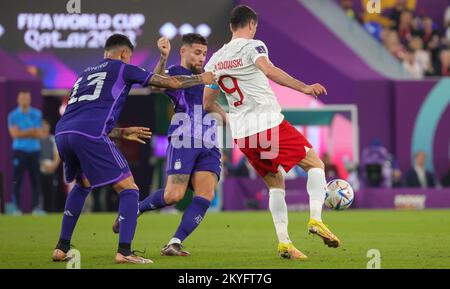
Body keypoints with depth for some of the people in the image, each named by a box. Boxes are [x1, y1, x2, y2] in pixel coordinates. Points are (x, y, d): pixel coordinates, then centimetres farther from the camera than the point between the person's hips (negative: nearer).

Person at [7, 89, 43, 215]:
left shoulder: (37, 114, 8)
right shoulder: (13, 115, 2)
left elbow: (39, 134, 1)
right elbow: (14, 134, -8)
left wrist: (22, 133, -9)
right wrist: (31, 131, -9)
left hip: (34, 151, 2)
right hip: (19, 151, -2)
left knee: (36, 180, 0)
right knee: (17, 180, -6)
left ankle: (37, 207, 2)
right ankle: (16, 207, -5)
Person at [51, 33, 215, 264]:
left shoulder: (85, 74, 32)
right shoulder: (121, 68, 14)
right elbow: (171, 83, 16)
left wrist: (123, 133, 45)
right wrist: (202, 79, 33)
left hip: (62, 133, 7)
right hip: (90, 136, -7)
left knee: (82, 185, 32)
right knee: (128, 190, 4)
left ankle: (62, 248, 27)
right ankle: (124, 251, -10)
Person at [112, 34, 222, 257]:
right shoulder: (174, 73, 1)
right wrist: (163, 57, -39)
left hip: (208, 147, 6)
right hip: (182, 143, -6)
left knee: (205, 196, -15)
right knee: (174, 195, -17)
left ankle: (175, 243, -15)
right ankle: (133, 211, 11)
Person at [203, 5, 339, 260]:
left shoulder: (215, 60, 14)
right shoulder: (252, 46, -4)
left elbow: (208, 104, 20)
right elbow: (269, 70, -25)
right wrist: (303, 87, -33)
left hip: (241, 134, 6)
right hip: (269, 123, -6)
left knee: (276, 184, 16)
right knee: (316, 165, 8)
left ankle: (284, 242, 2)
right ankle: (316, 219, -12)